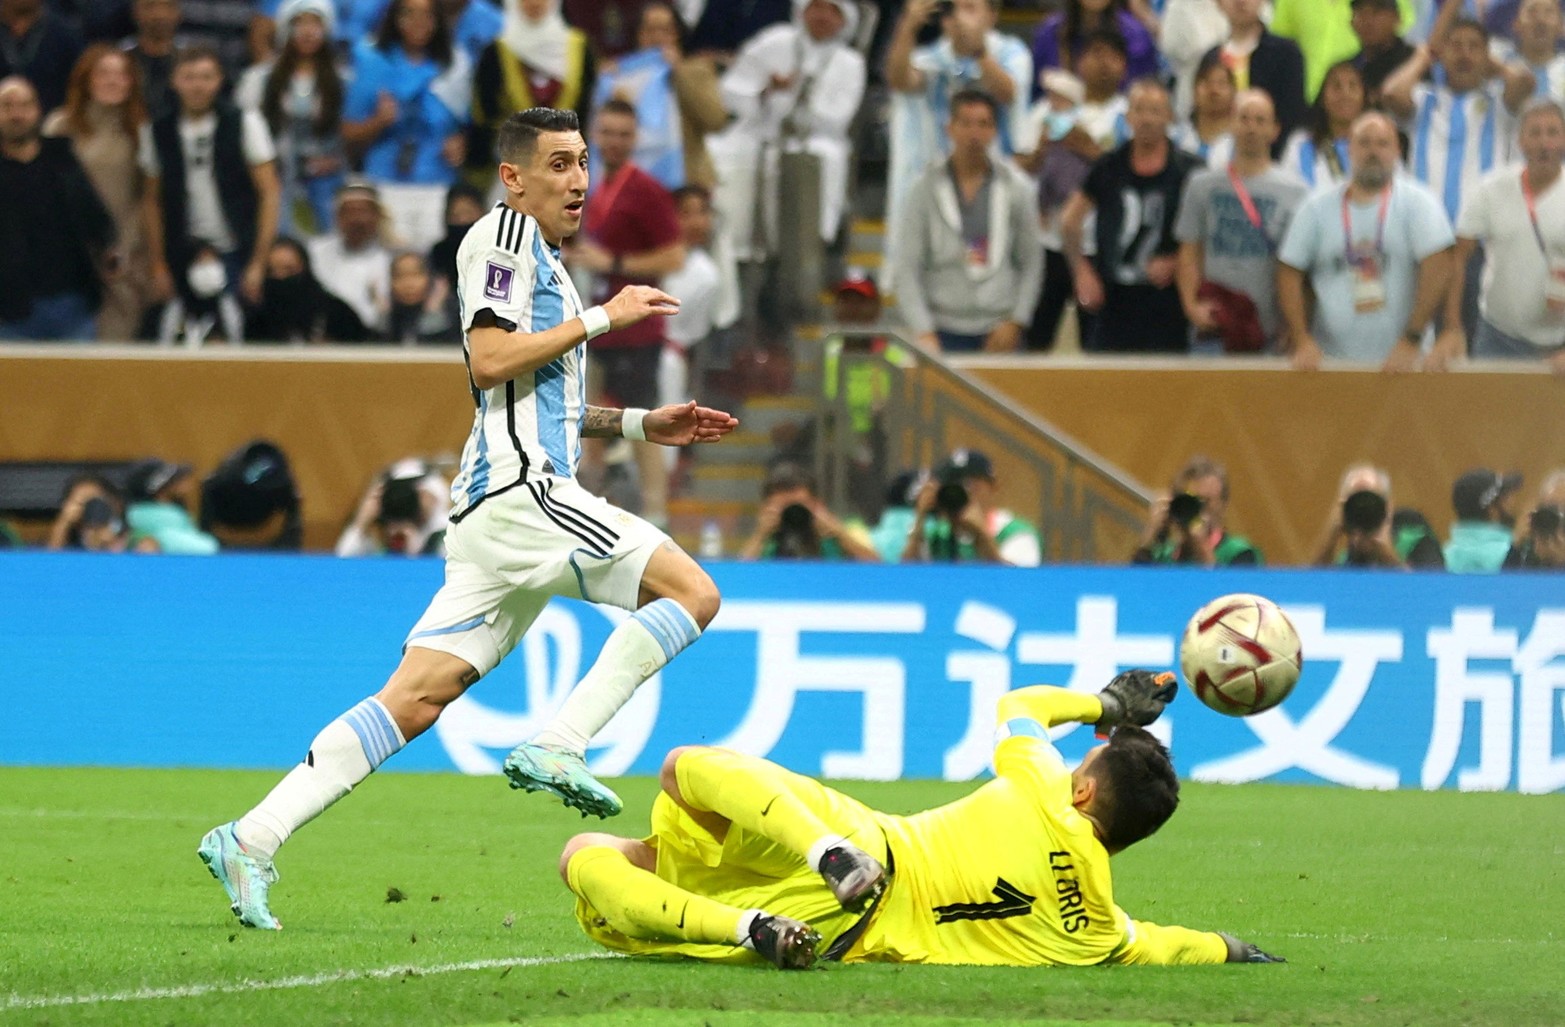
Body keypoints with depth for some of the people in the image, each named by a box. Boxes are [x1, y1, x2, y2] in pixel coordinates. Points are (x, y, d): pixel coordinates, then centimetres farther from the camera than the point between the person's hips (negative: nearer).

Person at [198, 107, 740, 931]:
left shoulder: (537, 255, 28)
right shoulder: (504, 233, -3)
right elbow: (489, 362, -15)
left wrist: (641, 425, 28)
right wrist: (604, 318, -10)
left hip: (502, 506, 10)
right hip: (519, 490, -10)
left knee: (417, 696, 2)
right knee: (691, 590, -12)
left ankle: (251, 839, -4)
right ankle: (557, 748, -17)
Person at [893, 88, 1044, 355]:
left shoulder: (1017, 188, 5)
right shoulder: (926, 189, 2)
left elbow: (1031, 263, 9)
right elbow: (907, 268, 0)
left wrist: (1015, 323, -1)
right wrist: (923, 332, -9)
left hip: (999, 332, 1)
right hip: (945, 330, -1)